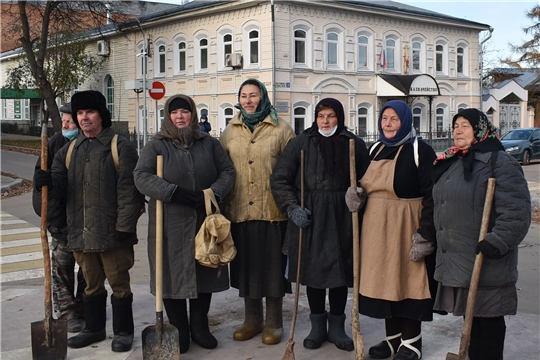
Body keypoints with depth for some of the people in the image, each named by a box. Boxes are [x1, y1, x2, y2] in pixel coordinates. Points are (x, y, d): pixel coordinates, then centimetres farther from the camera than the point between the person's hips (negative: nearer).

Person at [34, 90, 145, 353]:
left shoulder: (121, 147, -5)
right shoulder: (69, 151, 14)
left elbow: (128, 190, -12)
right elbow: (60, 185, 10)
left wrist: (124, 227, -17)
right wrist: (49, 182, -14)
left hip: (111, 231, -5)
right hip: (80, 232, 6)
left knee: (118, 282, 6)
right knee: (92, 283, 18)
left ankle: (123, 331, 20)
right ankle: (94, 329, 32)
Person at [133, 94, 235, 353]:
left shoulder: (209, 144, 9)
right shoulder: (156, 146, 2)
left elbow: (227, 171, 6)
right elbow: (141, 176, -11)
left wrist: (213, 193, -13)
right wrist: (173, 192, -23)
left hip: (205, 223, 2)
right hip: (170, 226, -2)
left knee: (204, 274, 9)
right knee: (173, 275, 3)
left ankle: (199, 327, 25)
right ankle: (179, 332, 19)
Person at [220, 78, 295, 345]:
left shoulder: (281, 129, 0)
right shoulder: (230, 131, 11)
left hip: (273, 211, -3)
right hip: (240, 211, 4)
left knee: (273, 265, 5)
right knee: (246, 265, 12)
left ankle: (274, 322, 20)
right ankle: (252, 319, 28)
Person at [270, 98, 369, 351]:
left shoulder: (354, 144, 4)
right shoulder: (301, 143, 1)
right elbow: (279, 178, 1)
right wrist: (292, 208, -9)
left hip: (342, 218, 1)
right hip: (309, 218, 0)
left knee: (340, 271, 8)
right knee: (313, 271, 8)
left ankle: (337, 327, 24)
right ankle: (317, 325, 25)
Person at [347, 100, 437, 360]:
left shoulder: (420, 151, -8)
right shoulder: (375, 150, 12)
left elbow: (431, 196, -13)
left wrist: (425, 235, -18)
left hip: (406, 226, -6)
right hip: (376, 227, 6)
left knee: (408, 280, 2)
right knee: (385, 281, 11)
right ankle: (393, 337, 25)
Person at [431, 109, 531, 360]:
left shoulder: (499, 162, -12)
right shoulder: (450, 162, 15)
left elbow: (516, 209, -20)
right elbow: (440, 205, 25)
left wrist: (498, 241, -25)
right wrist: (431, 238, 23)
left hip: (485, 262, -8)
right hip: (455, 259, 8)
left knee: (488, 318, 2)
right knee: (470, 317, 17)